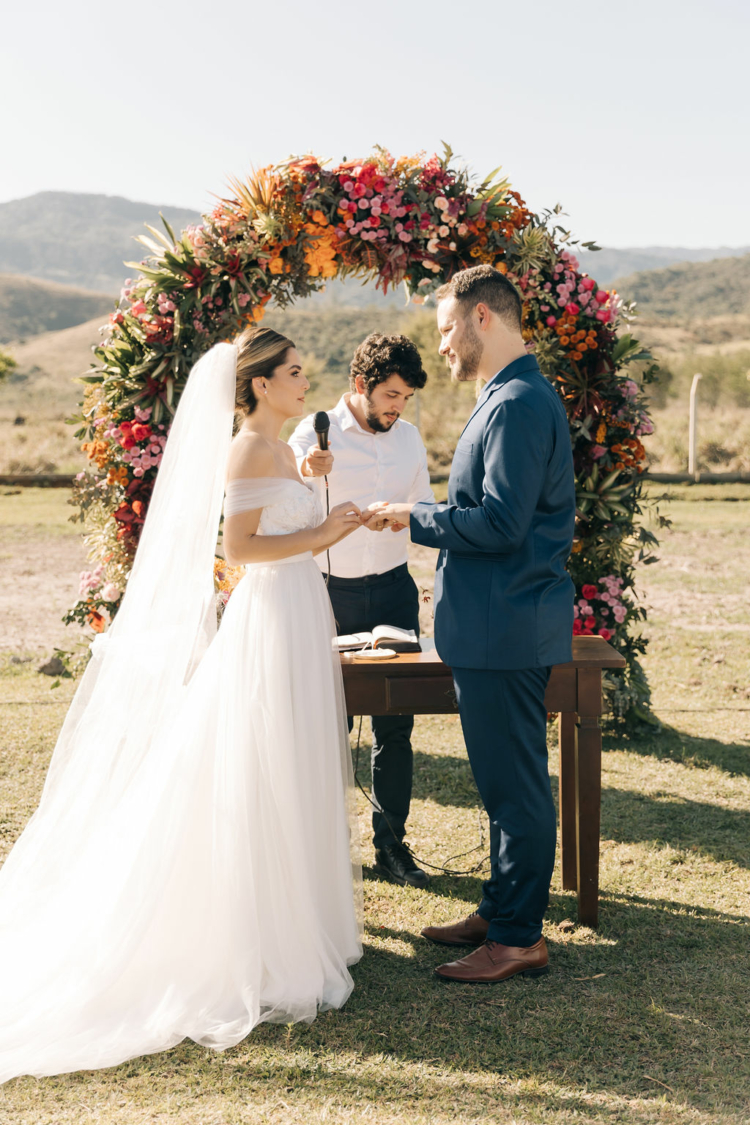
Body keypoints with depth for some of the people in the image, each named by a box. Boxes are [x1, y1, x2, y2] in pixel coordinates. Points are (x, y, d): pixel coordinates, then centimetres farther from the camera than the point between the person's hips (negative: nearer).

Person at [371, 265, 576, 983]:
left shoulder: (517, 404, -17)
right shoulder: (518, 397, 17)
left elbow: (499, 523, -23)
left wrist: (417, 518, -11)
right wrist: (431, 518, 13)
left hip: (505, 628, -11)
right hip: (501, 622, 11)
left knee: (514, 784, -1)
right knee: (507, 780, 18)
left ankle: (517, 938, 11)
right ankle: (501, 911, 30)